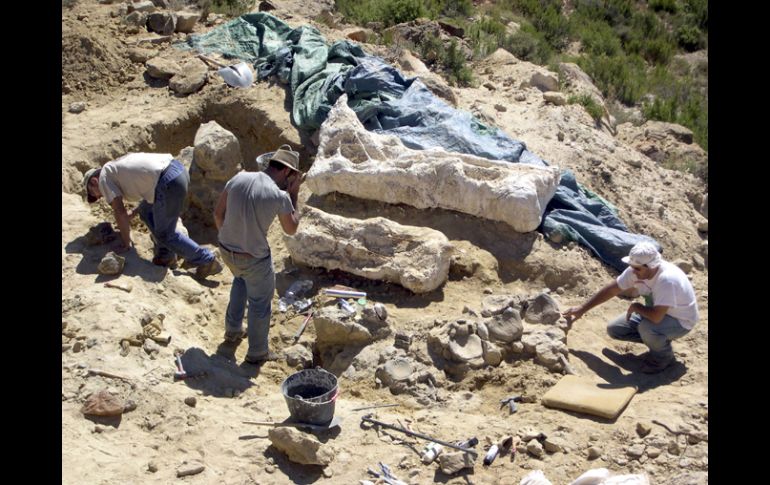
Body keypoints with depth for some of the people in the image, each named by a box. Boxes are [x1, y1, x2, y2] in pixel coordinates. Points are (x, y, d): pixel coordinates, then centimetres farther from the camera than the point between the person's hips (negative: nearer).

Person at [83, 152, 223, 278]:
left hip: (169, 183, -9)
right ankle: (165, 255, 26)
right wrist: (134, 212, 41)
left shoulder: (104, 178, 7)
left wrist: (125, 244, 11)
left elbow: (120, 212, 2)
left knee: (164, 233, 6)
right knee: (147, 212, 24)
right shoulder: (118, 167, 32)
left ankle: (207, 261, 8)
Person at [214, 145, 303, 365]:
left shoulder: (239, 178, -7)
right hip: (254, 258, -6)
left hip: (226, 249, 6)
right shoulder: (280, 197, -20)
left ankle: (233, 330, 46)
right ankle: (257, 352, 32)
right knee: (260, 304, 16)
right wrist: (294, 194, 1)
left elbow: (218, 214, 2)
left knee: (241, 279, 36)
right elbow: (291, 229, -3)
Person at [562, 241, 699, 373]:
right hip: (657, 312, 7)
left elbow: (656, 317, -43)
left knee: (647, 327, -36)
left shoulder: (667, 279, -38)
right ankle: (656, 340, 13)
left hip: (681, 320, -7)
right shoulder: (636, 270, -16)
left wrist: (635, 307, -23)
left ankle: (664, 356, -5)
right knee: (614, 329, -2)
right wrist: (582, 309, -4)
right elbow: (611, 289, -4)